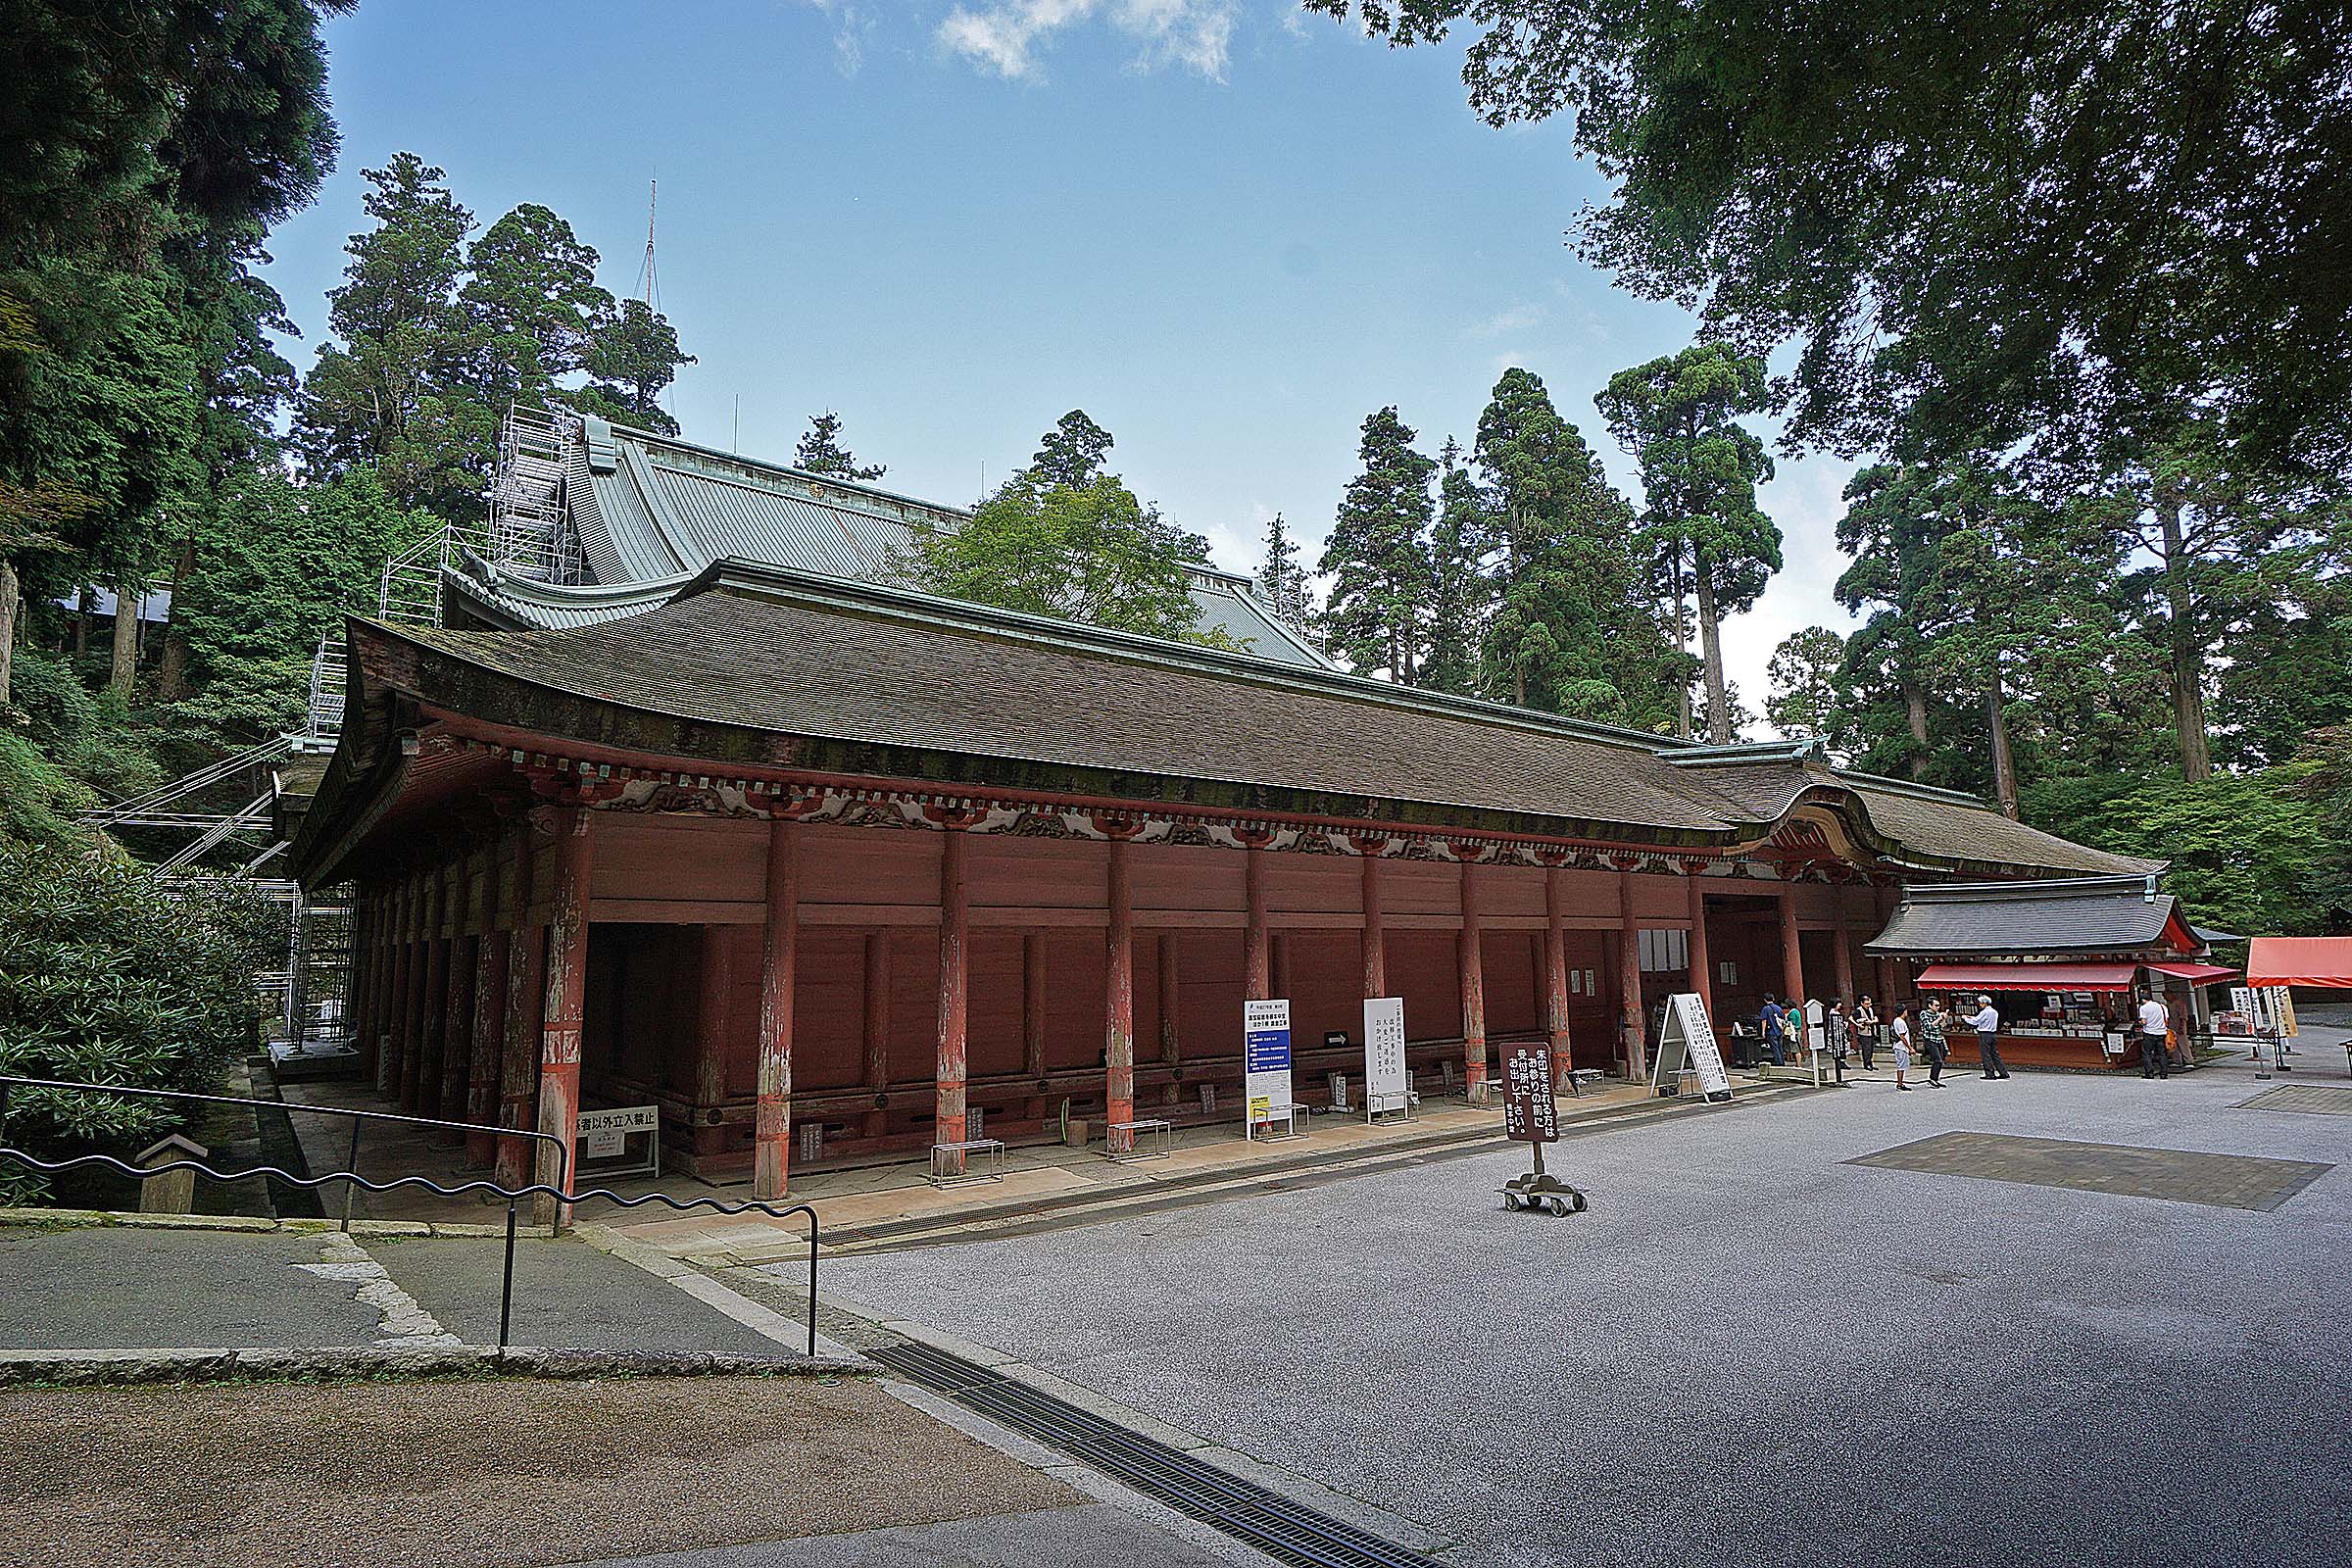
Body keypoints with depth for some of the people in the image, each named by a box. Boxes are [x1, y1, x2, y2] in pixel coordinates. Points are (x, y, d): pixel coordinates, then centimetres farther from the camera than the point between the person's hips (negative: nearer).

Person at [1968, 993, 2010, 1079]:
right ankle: (2004, 1073, 12)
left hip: (1985, 1034, -8)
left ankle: (1990, 1074, -4)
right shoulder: (1995, 1012, 13)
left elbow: (1975, 1022, -12)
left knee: (1985, 1055, -3)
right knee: (1995, 1054, 12)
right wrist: (1972, 1017, 23)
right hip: (1993, 1034, 8)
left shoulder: (1984, 1012, -14)